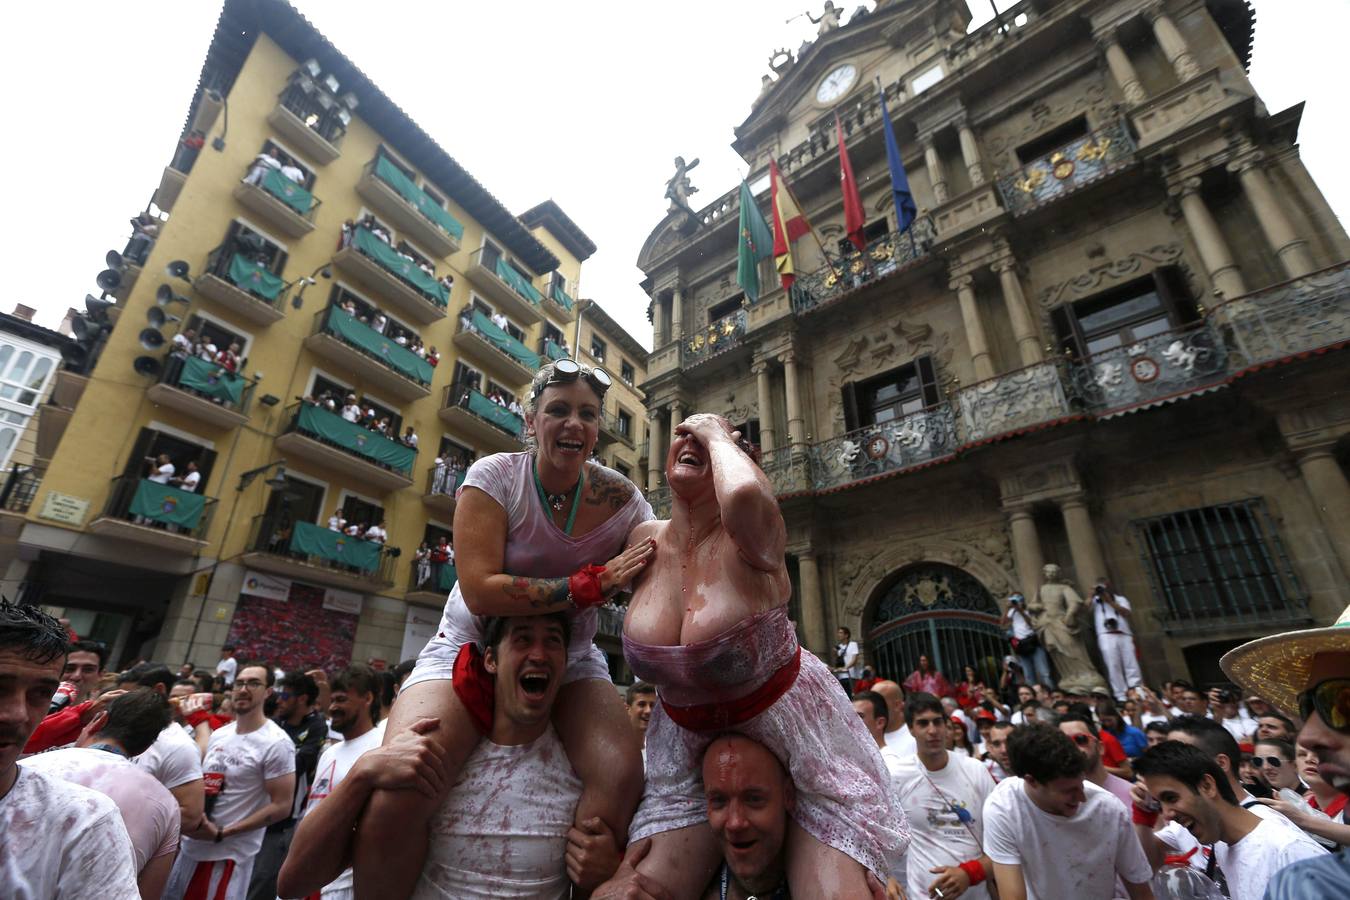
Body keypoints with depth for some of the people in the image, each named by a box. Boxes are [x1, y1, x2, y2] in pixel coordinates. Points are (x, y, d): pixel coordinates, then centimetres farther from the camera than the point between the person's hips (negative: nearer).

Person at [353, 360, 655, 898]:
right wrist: (596, 582, -27)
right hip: (473, 651, -1)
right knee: (395, 801, -23)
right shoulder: (495, 476, -14)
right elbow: (480, 591, -24)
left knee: (623, 777, -22)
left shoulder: (621, 500, -7)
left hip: (570, 663, 2)